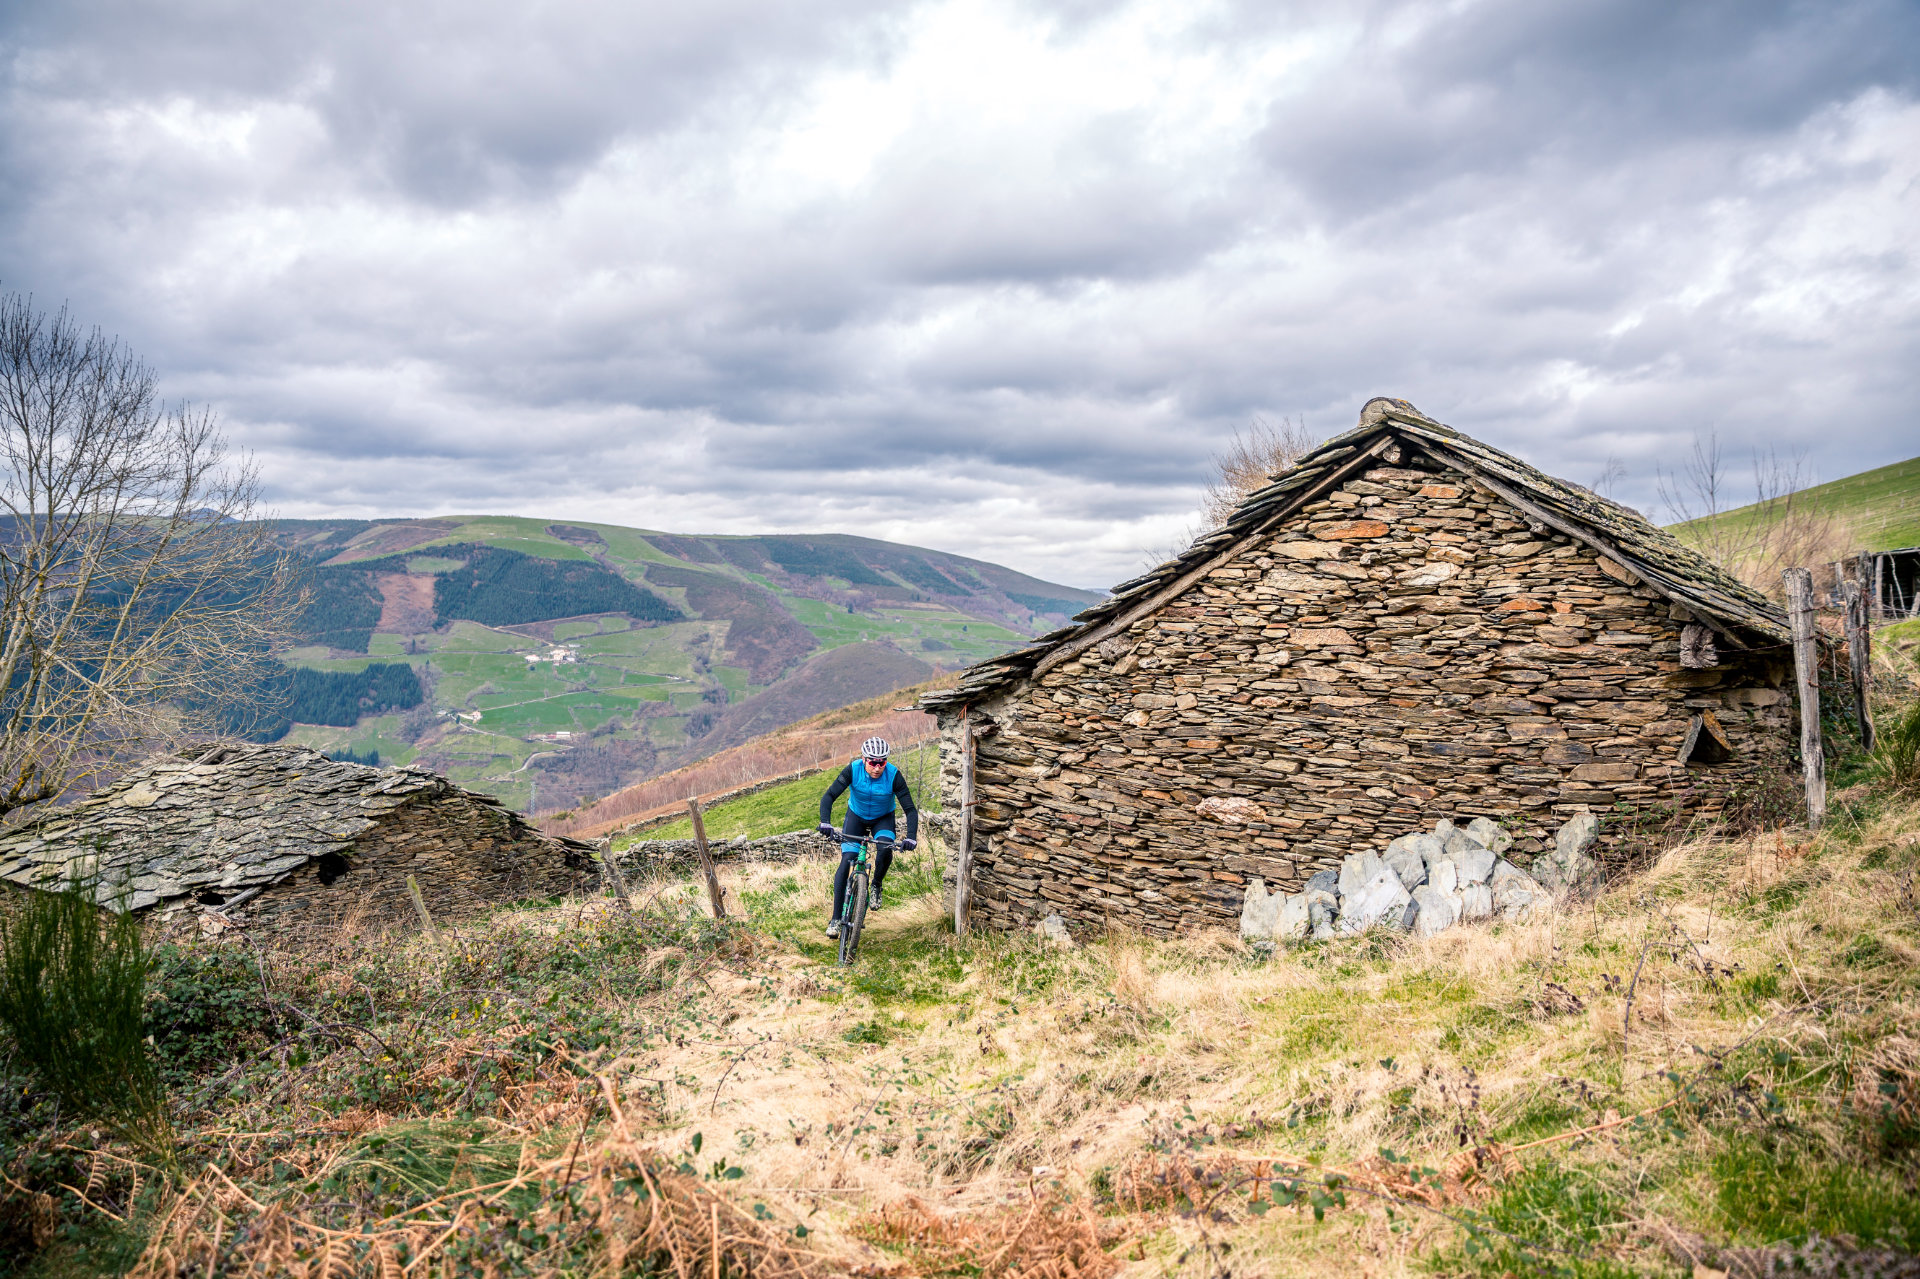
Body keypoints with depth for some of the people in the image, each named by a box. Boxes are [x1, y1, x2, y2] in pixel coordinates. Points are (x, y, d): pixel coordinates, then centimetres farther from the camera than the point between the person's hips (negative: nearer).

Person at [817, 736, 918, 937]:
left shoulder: (893, 775, -28)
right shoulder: (853, 770, -27)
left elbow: (910, 810, -27)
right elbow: (829, 796, -29)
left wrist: (911, 837, -43)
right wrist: (825, 822, -46)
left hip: (883, 819, -1)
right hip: (856, 816, 1)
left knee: (885, 849, -31)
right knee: (846, 862, -15)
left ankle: (876, 886, 0)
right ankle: (836, 918, -8)